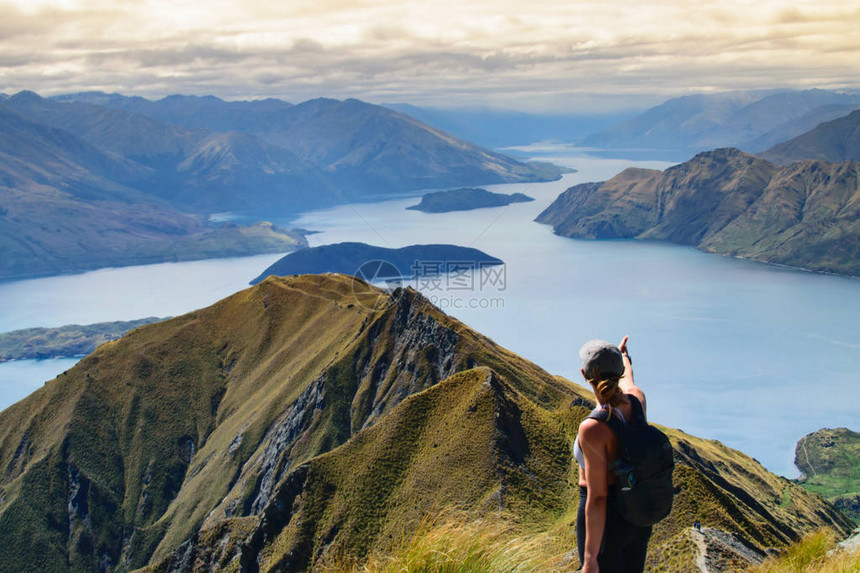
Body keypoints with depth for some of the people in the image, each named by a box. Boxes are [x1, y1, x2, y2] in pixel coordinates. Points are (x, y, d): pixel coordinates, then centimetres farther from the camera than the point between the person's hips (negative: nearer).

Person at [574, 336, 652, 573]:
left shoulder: (592, 429, -27)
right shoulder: (637, 400, -7)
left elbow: (597, 498, -24)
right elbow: (627, 379, 21)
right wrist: (624, 355, 44)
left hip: (604, 519, -8)